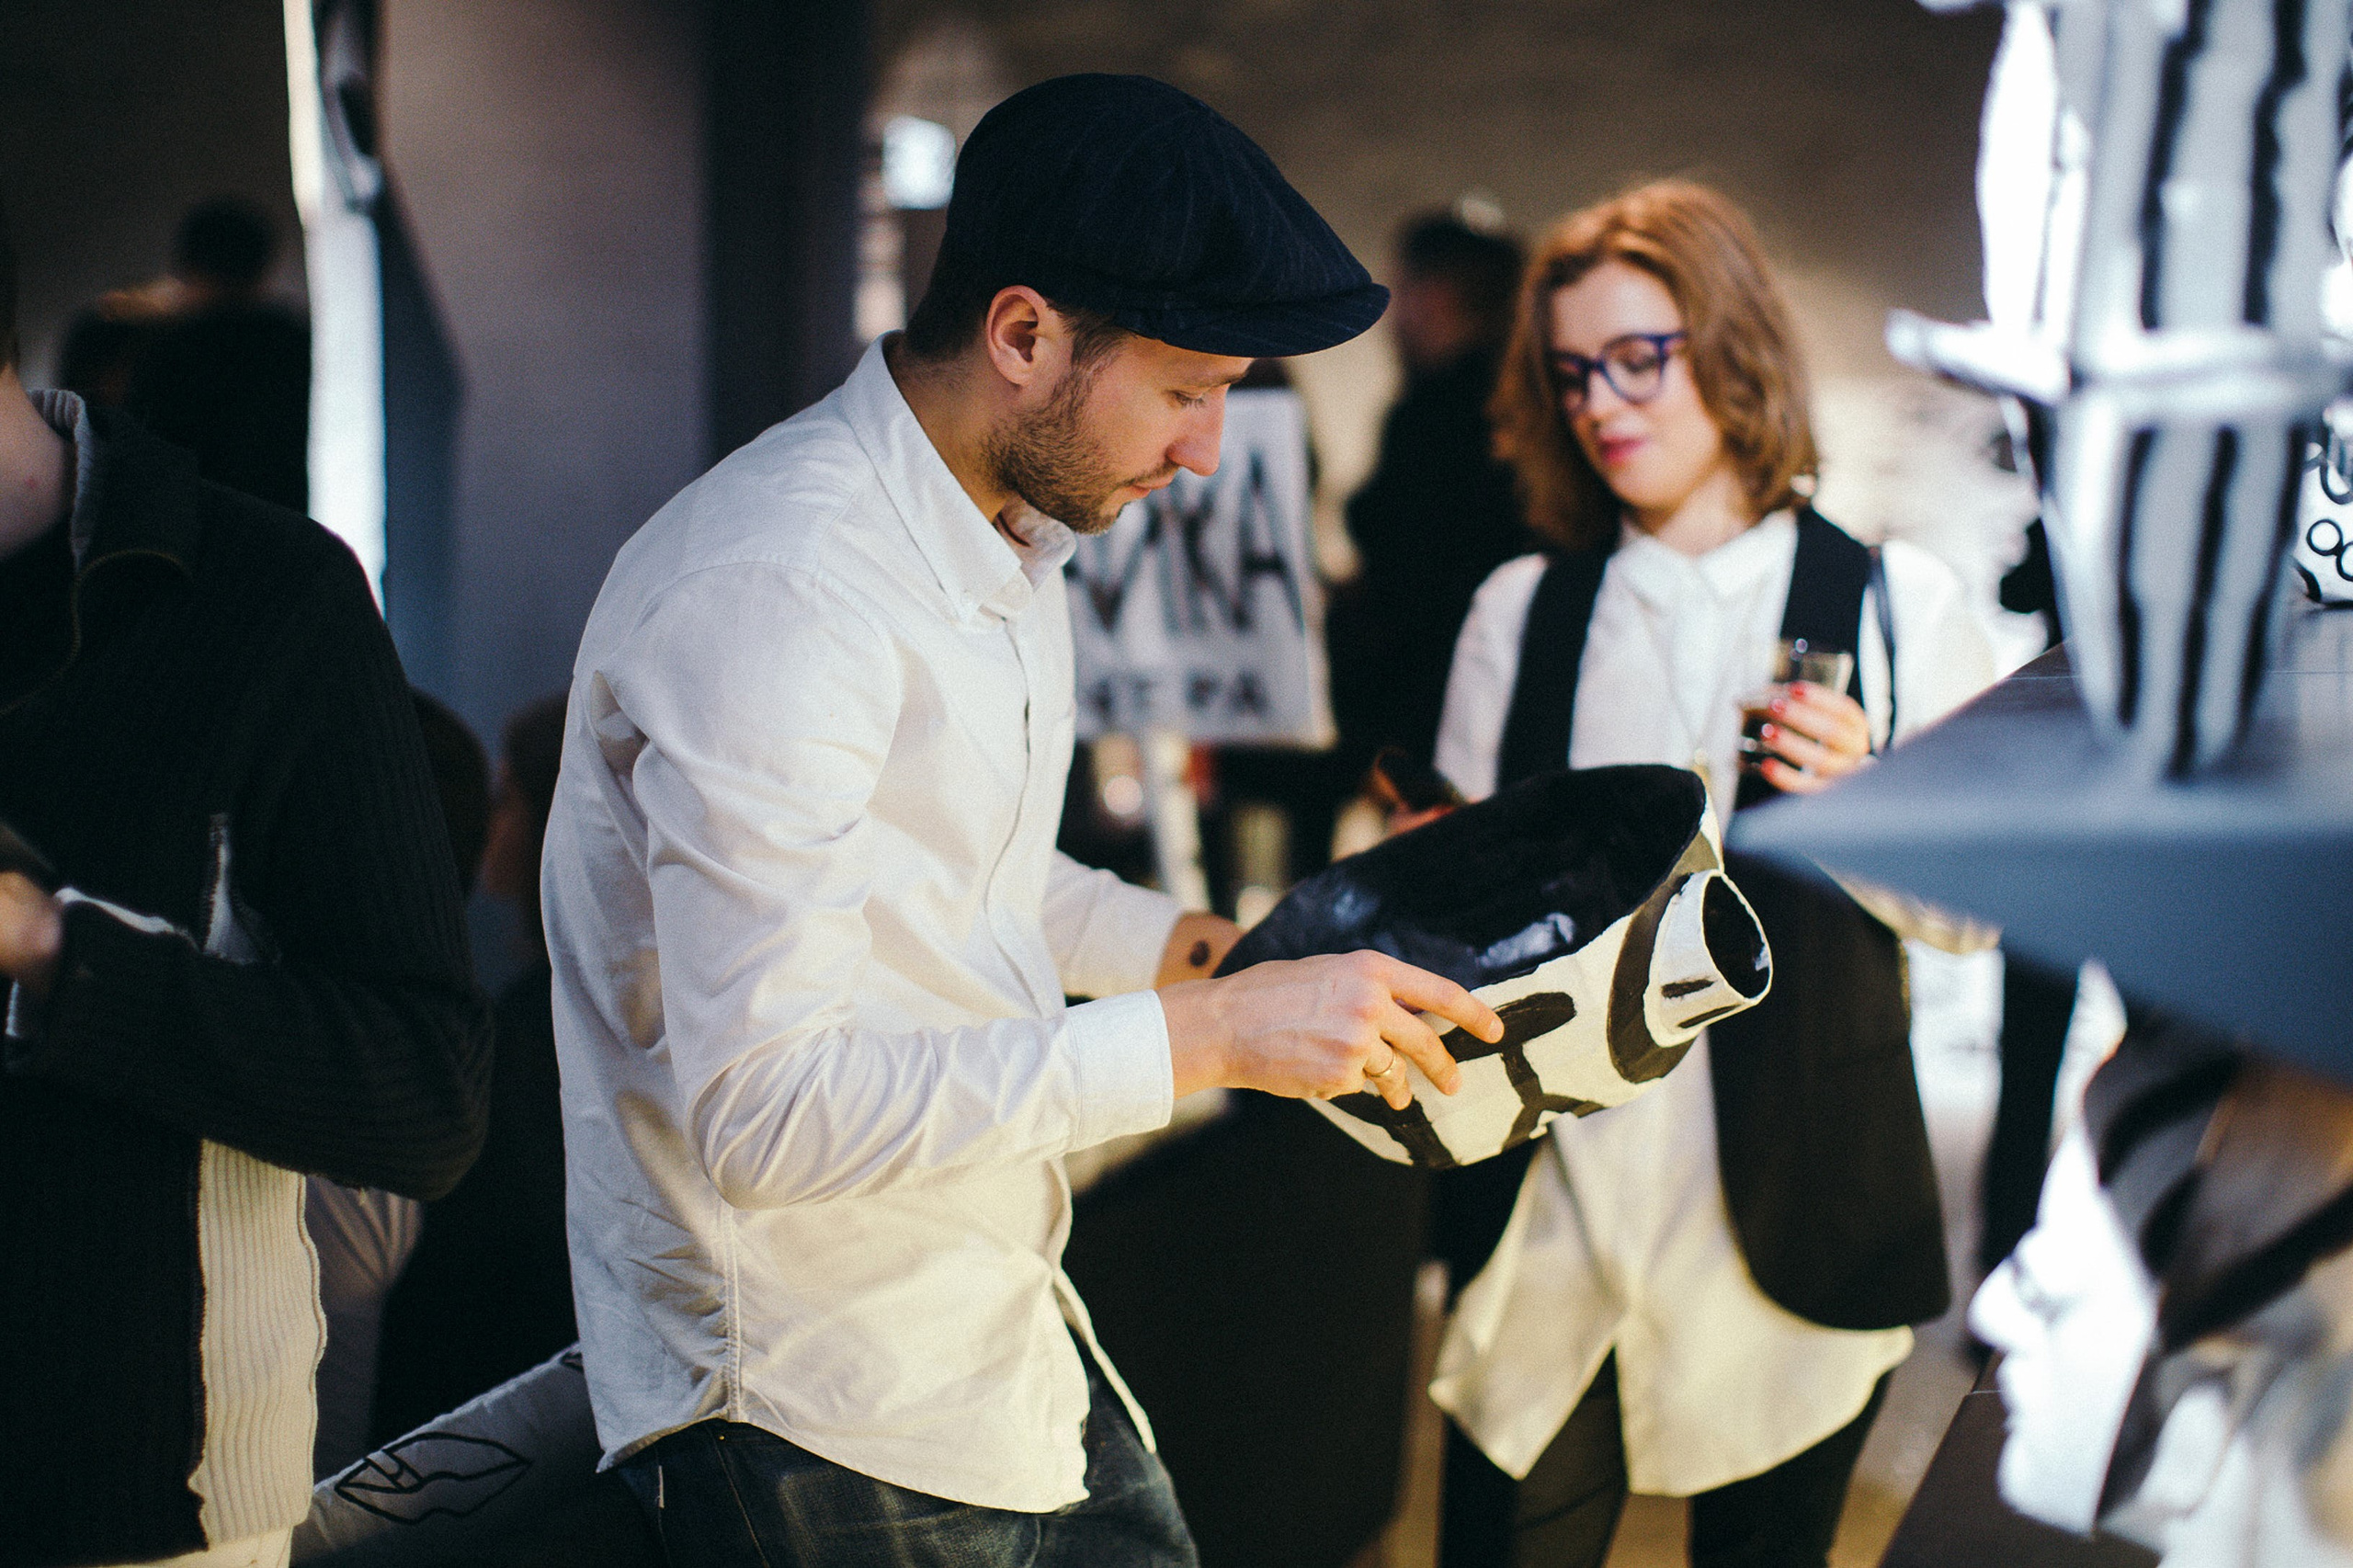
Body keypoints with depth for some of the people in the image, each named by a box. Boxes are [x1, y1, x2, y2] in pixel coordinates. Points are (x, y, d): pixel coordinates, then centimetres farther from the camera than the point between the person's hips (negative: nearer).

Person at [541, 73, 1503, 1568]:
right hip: (823, 1430, -9)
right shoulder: (773, 590, -25)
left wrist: (1185, 946, 7)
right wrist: (1200, 1036, -28)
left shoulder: (1015, 534, 8)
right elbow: (764, 1107, -30)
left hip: (1015, 1351, 9)